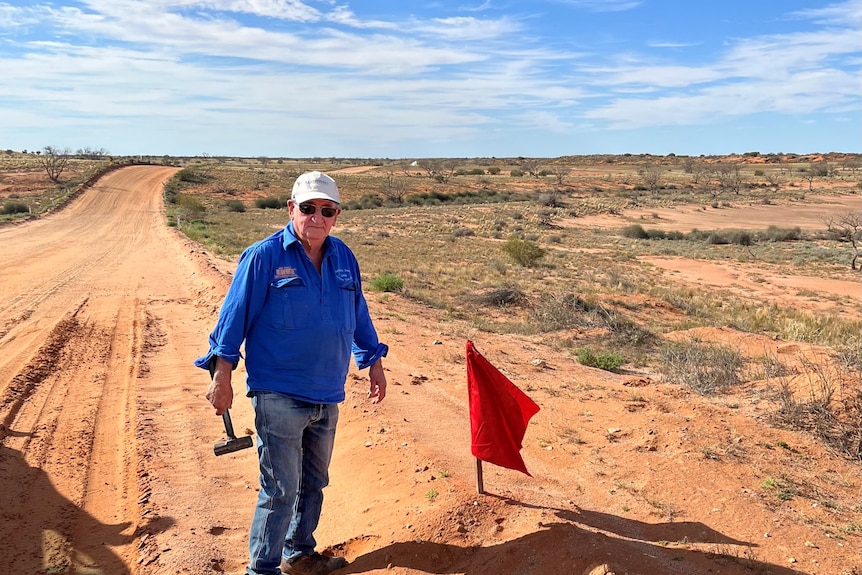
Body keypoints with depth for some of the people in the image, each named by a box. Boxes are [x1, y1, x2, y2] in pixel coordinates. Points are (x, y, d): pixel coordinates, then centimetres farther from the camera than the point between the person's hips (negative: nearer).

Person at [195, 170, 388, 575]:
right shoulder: (264, 256, -9)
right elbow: (235, 315, -7)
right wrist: (222, 376, -9)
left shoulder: (344, 258, 6)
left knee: (314, 483, 19)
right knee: (281, 490, -1)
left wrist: (373, 363, 19)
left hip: (327, 396, 6)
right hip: (278, 396, -6)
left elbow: (359, 315, 16)